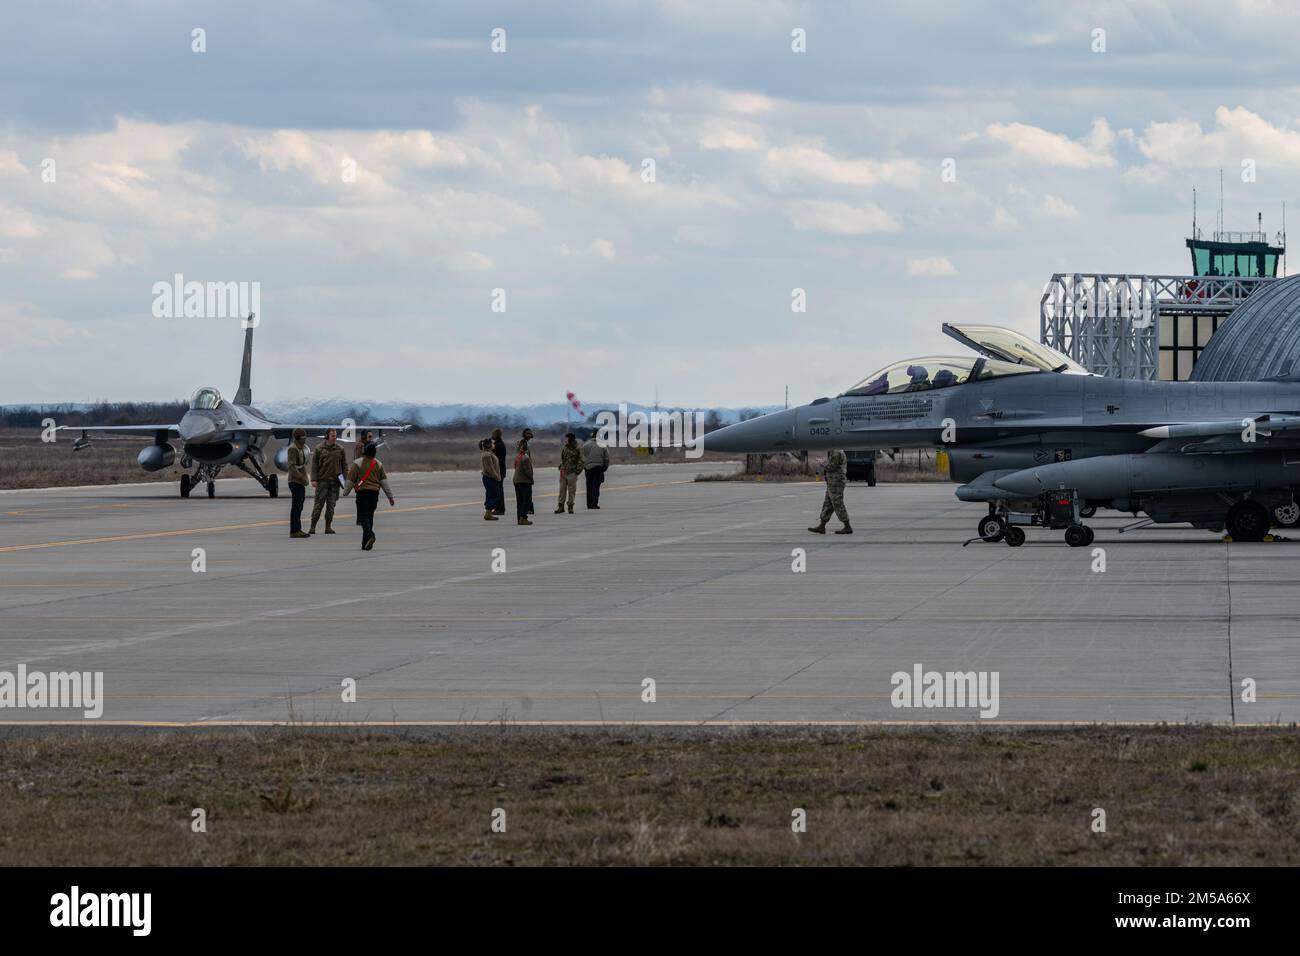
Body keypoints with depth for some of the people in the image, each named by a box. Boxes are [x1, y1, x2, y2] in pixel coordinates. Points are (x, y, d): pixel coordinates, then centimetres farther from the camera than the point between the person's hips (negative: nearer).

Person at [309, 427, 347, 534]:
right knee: (318, 504, -4)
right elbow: (314, 464, 1)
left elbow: (344, 465, 11)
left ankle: (328, 526, 11)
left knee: (331, 505, 5)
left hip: (335, 481, 2)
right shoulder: (319, 449, 1)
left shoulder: (340, 449, 8)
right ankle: (312, 527, -1)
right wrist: (314, 479, -7)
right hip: (322, 480, -2)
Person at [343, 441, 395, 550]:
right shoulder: (378, 464, 8)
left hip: (362, 492, -4)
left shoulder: (357, 463, -5)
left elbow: (351, 480, -1)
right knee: (369, 516, 11)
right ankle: (365, 544, 13)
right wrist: (390, 496, 12)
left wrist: (345, 492, 14)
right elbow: (384, 481, 8)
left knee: (363, 516, -6)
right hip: (375, 492, 4)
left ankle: (370, 535, -32)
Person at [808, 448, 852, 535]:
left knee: (838, 506, -4)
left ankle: (848, 527, -1)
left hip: (835, 484, -10)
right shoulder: (838, 452, 14)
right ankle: (821, 527, 12)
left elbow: (830, 468, -20)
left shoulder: (836, 453, -18)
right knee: (827, 505, 10)